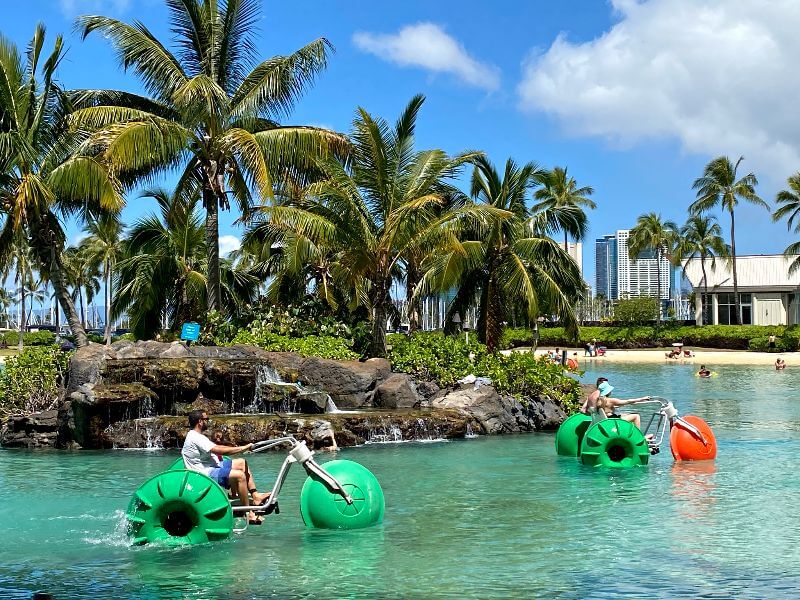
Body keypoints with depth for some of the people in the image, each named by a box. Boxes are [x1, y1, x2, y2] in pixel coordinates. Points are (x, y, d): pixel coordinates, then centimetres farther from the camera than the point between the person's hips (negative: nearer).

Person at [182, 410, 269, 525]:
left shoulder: (197, 436, 15)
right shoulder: (195, 438, -19)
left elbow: (216, 447, 20)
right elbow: (219, 450, -26)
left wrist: (238, 448, 9)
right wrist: (242, 448, -18)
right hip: (206, 474, -12)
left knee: (242, 463, 13)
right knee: (240, 475, -27)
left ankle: (256, 496, 8)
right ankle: (249, 514, -24)